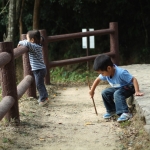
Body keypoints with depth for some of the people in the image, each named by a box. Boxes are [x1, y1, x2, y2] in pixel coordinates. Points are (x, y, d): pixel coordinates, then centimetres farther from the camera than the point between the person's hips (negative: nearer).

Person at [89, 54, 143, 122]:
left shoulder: (120, 73, -35)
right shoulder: (106, 73, -12)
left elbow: (134, 79, -32)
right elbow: (98, 79, 7)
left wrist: (137, 92, -40)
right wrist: (92, 90, 11)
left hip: (128, 88, -8)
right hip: (118, 88, 8)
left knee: (117, 93, -34)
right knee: (104, 93, -4)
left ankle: (125, 113, -40)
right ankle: (111, 110, 14)